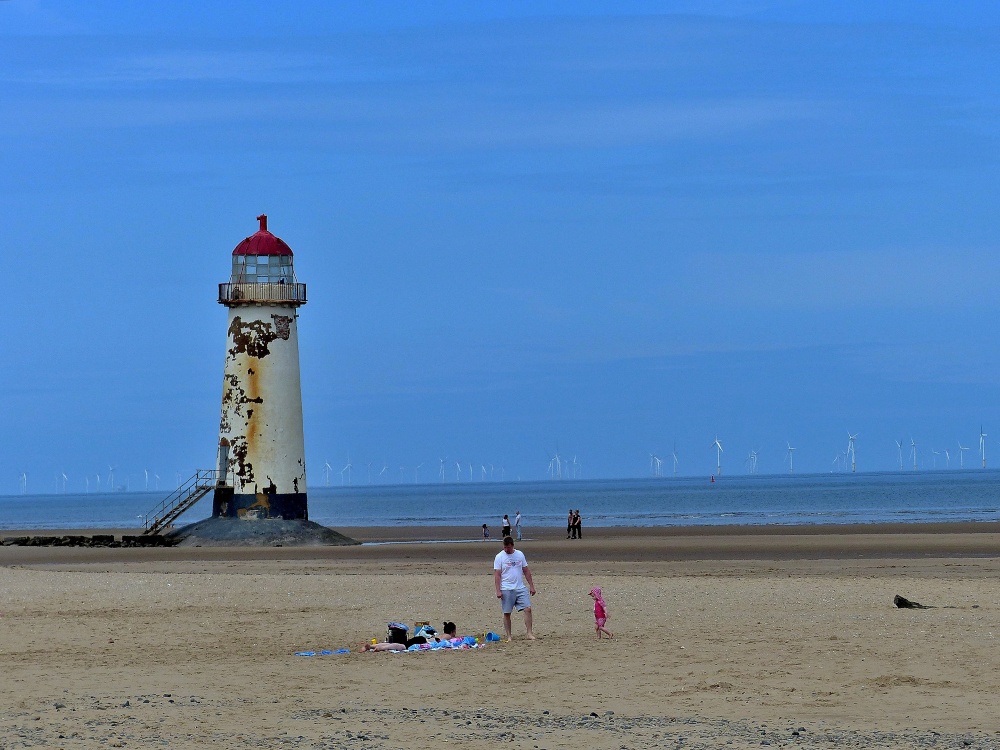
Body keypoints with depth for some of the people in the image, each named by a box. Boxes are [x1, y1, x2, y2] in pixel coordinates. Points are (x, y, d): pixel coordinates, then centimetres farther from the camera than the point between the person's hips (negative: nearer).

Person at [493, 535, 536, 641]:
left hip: (521, 588, 3)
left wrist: (531, 586, 10)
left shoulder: (520, 554, 9)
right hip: (506, 590, -3)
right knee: (507, 613, 1)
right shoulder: (499, 557, -3)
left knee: (527, 609, -9)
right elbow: (497, 575, -6)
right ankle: (509, 636, 8)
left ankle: (530, 634, -7)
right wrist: (498, 591, -14)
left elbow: (526, 571, 14)